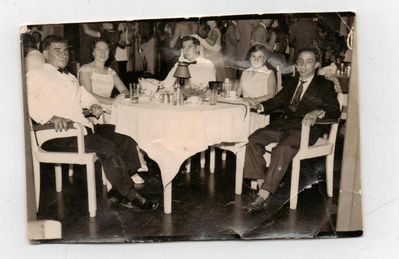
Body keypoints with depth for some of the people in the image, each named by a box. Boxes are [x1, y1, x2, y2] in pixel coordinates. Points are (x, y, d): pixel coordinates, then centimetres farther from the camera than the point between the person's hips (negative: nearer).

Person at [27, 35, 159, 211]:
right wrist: (52, 117, -28)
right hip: (60, 133, -8)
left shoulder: (70, 78, 30)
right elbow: (28, 101, -13)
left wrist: (93, 105, 9)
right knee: (108, 148, -25)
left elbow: (84, 95, 34)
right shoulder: (35, 76, 3)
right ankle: (130, 196, -12)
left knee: (126, 141, -8)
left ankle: (118, 191, -4)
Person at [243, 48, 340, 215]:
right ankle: (262, 186, -19)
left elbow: (335, 111, -4)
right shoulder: (291, 84, 25)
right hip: (284, 125, 6)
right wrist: (260, 106, -1)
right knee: (253, 140, -17)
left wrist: (318, 112, -25)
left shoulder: (324, 86, 7)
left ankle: (263, 196, -33)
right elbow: (276, 102, 19)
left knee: (283, 149, -34)